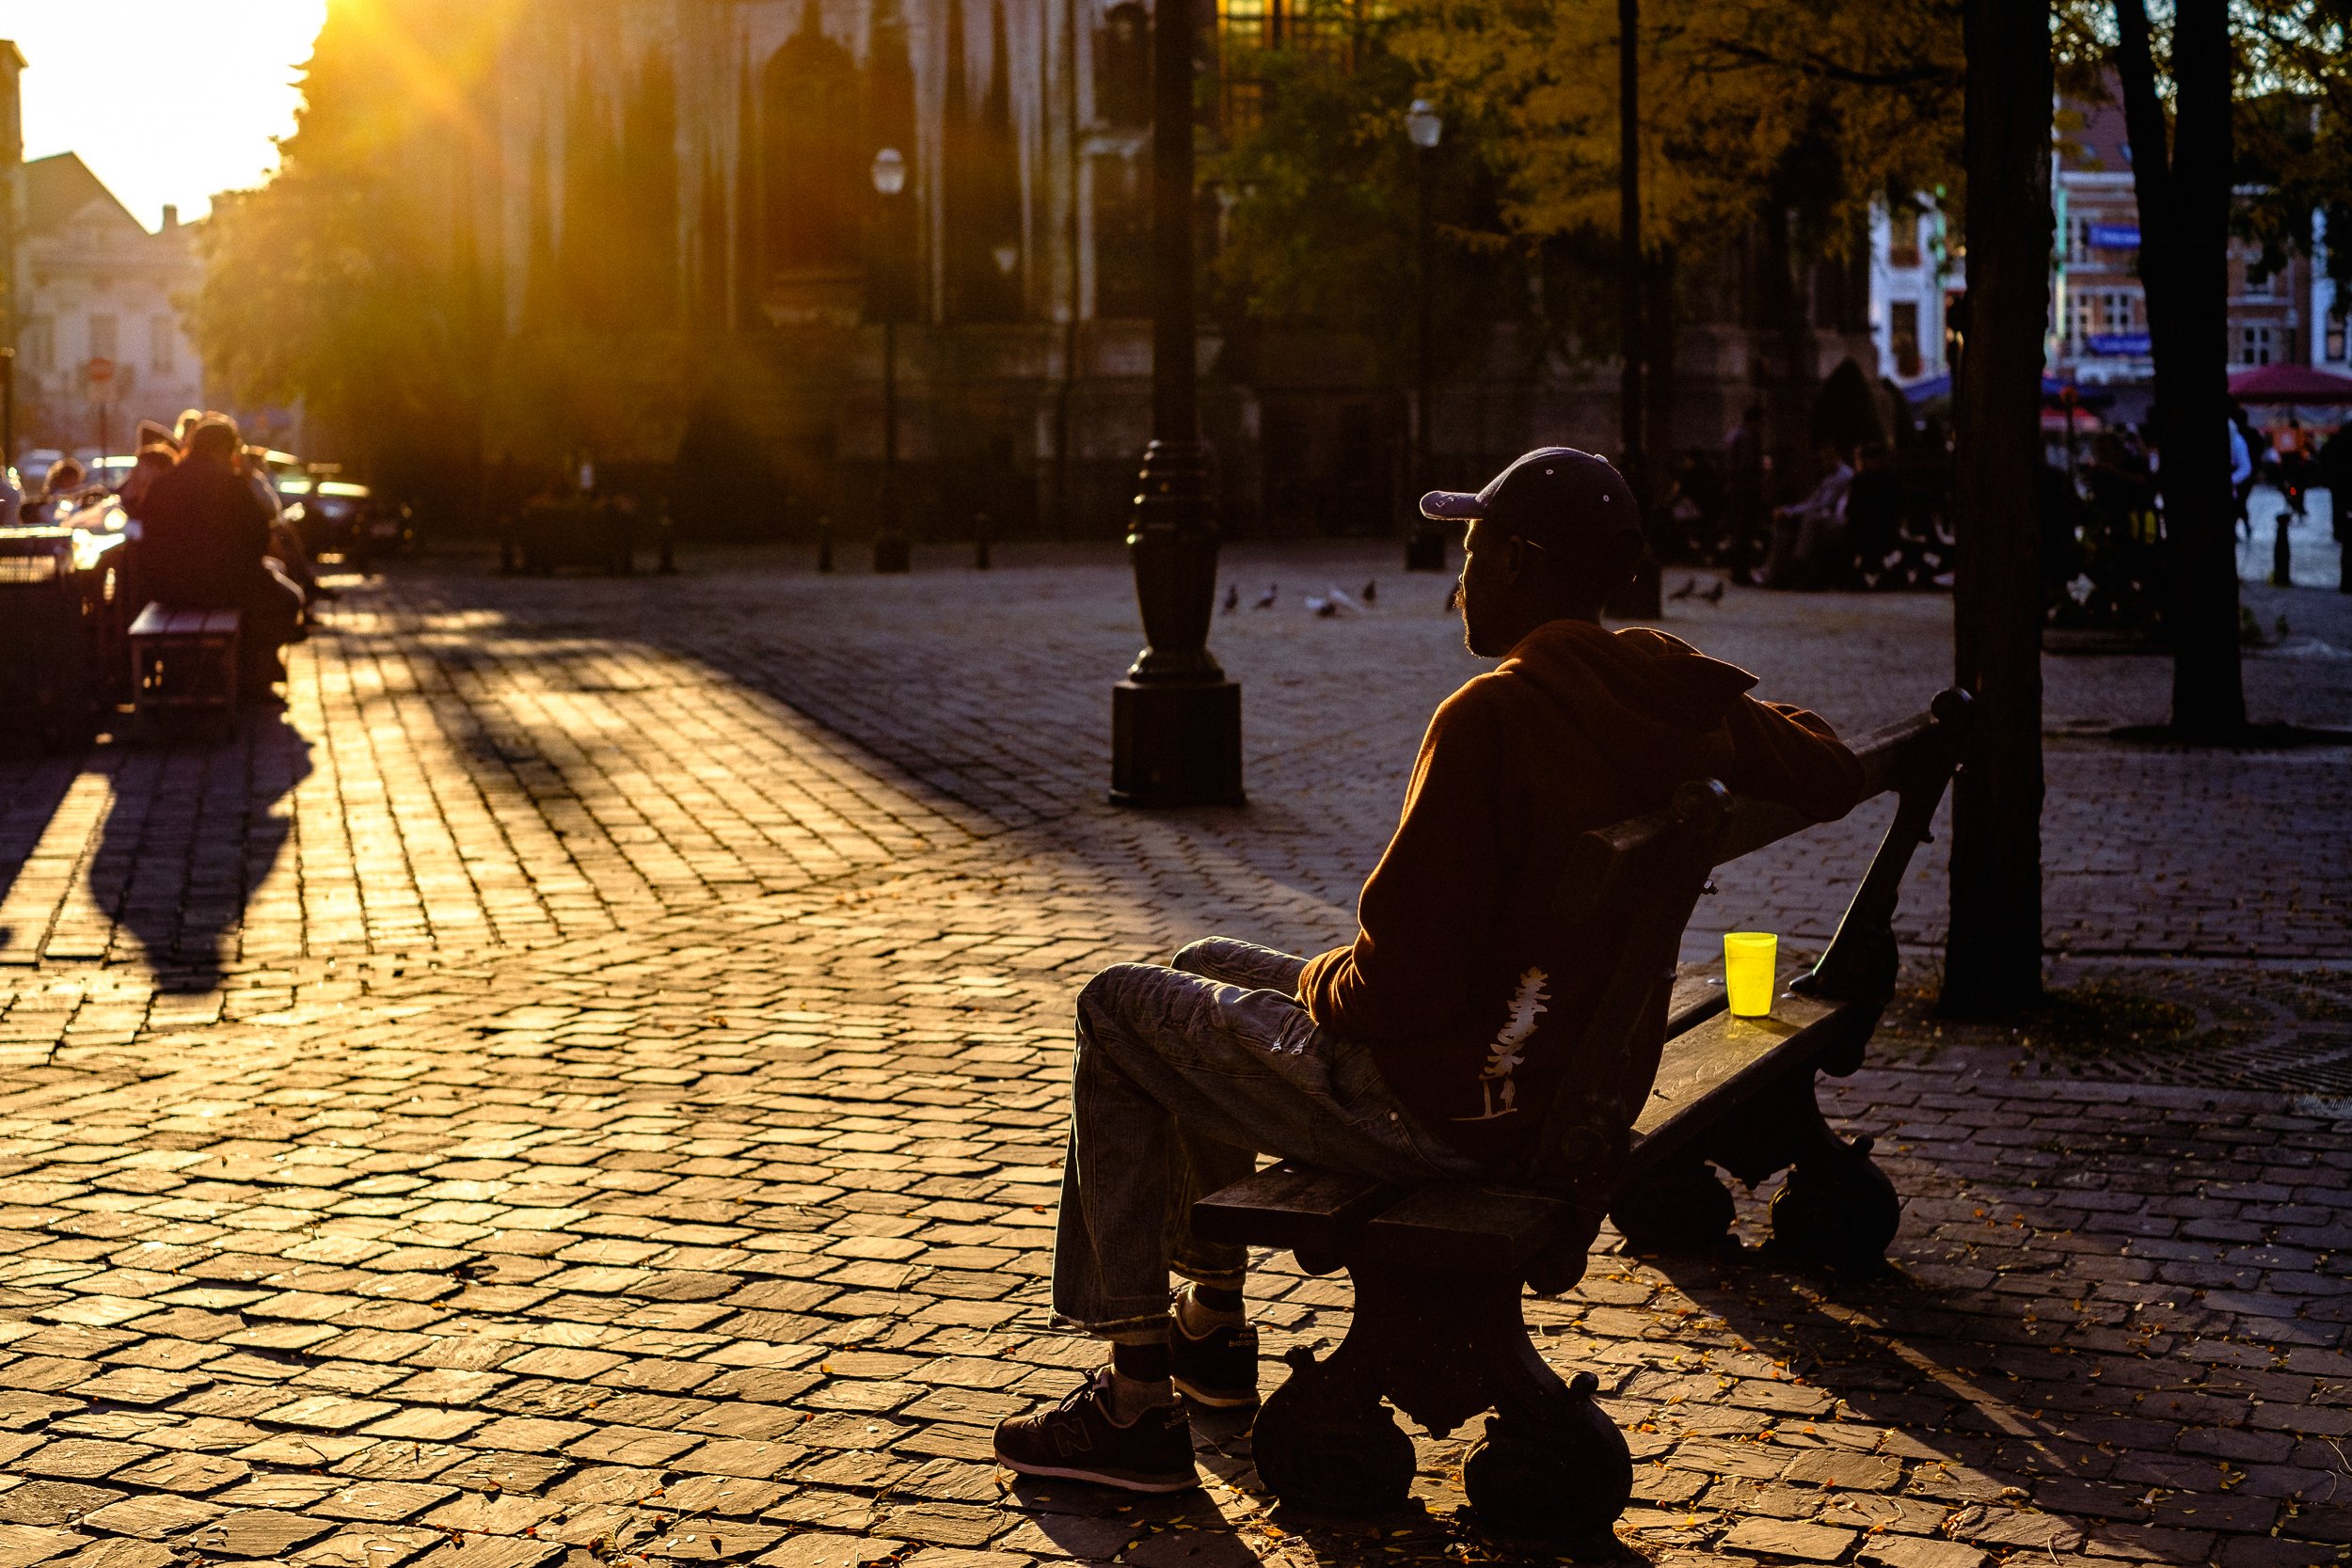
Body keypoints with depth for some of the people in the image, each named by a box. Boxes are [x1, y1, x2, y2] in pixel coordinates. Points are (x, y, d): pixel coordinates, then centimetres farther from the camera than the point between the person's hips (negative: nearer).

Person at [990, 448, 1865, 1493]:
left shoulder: (1495, 714, -26)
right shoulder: (1674, 694, -2)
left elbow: (1400, 985, -26)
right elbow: (1832, 779, 15)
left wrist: (1319, 984, -5)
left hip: (1436, 1109, -9)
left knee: (1117, 1009, 11)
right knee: (1208, 971, 27)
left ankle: (1138, 1407, 13)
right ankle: (1213, 1330, 40)